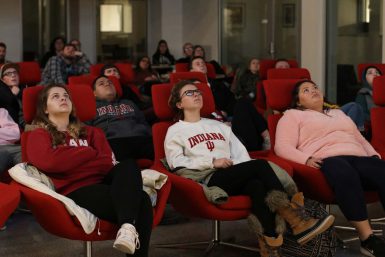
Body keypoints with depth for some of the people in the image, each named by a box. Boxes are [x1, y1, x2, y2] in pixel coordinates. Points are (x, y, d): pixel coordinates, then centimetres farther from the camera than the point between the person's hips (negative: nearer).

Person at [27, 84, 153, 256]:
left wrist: (74, 159, -6)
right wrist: (91, 155, 2)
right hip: (74, 190, -5)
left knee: (128, 166, -32)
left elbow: (108, 162, 11)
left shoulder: (90, 132, 30)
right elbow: (49, 161, -9)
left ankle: (128, 227, -49)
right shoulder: (39, 135, 16)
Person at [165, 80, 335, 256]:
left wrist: (245, 168, -4)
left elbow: (240, 153, 20)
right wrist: (212, 162, -10)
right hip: (210, 179, -5)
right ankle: (294, 218, -33)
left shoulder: (219, 126, 32)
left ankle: (269, 242, -46)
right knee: (261, 165, -29)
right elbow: (176, 163, 0)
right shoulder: (175, 131, 16)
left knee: (256, 184, -34)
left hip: (238, 178, 5)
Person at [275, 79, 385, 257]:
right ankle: (367, 239, -41)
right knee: (346, 175, -42)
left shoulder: (338, 112, 38)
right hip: (327, 159, -5)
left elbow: (361, 140, 36)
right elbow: (282, 146, 3)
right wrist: (306, 159, -15)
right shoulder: (293, 115, 19)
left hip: (359, 157, 5)